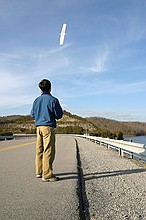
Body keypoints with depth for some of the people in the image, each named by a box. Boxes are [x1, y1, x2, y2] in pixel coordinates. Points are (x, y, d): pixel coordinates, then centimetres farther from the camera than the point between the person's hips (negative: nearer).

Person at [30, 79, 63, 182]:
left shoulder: (36, 100, 11)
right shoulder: (53, 100, -7)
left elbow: (32, 115, 15)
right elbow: (59, 115, -5)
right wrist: (61, 110, 15)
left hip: (38, 126, 7)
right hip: (48, 127, -7)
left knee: (39, 150, 12)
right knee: (48, 151, -5)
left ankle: (39, 172, 21)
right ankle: (47, 175, -3)